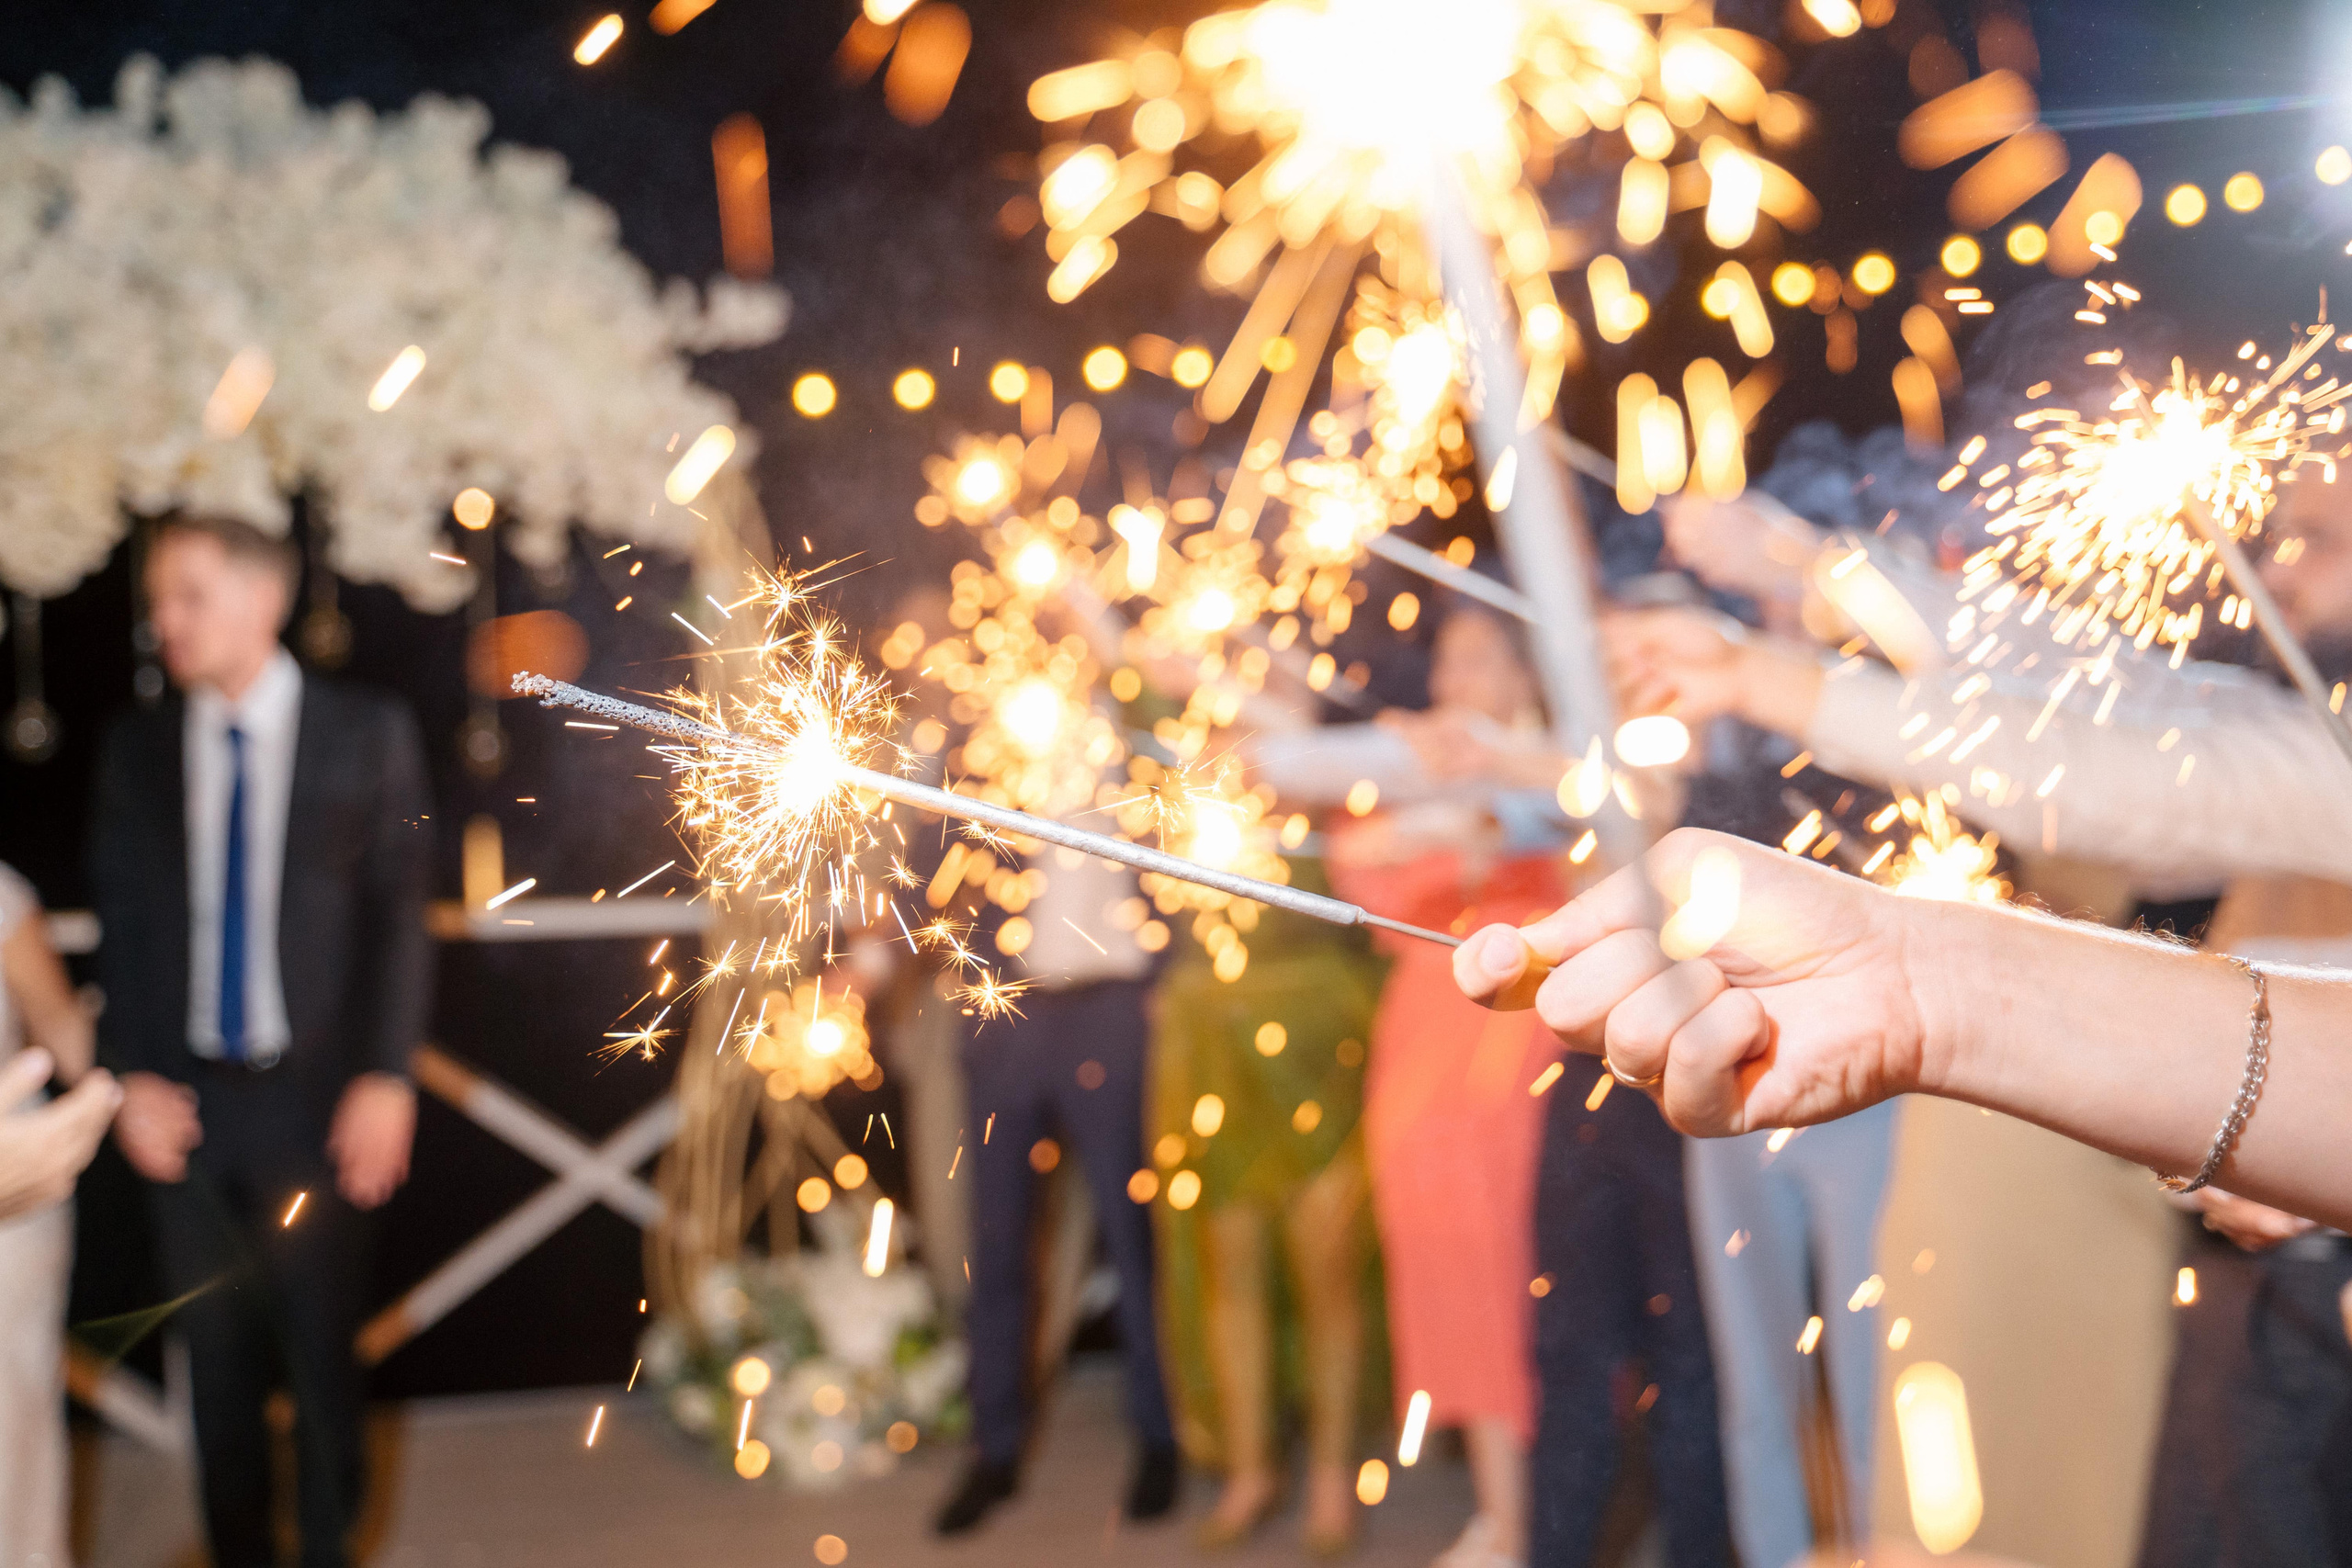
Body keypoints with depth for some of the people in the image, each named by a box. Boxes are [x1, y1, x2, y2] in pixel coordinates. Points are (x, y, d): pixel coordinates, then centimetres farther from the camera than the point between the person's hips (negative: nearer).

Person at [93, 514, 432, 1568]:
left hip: (317, 1096, -2)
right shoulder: (136, 747, 6)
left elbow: (398, 914, -4)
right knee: (216, 1356, 11)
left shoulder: (368, 734, -2)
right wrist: (133, 1076, -2)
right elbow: (120, 918, 7)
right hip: (185, 1103, 3)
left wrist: (385, 1078, -10)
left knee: (322, 1351, 7)